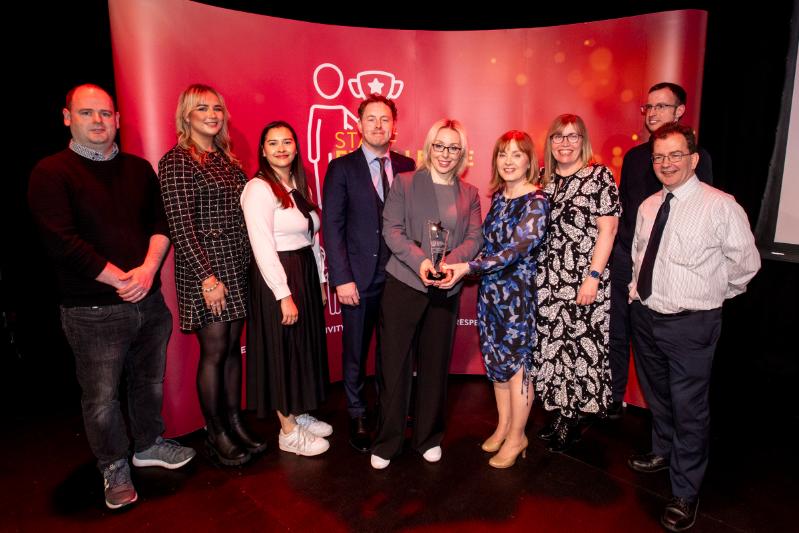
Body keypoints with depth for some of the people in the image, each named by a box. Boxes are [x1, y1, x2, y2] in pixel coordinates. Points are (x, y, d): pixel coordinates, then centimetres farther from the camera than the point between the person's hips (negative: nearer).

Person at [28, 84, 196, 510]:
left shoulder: (139, 169, 10)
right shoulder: (51, 173, -6)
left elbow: (161, 222, 5)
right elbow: (62, 242, -14)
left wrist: (148, 270, -11)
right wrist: (121, 280, -14)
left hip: (149, 300, 5)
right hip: (93, 310, -4)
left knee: (150, 382, 18)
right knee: (101, 397, 7)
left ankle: (149, 444, 40)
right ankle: (114, 468, 28)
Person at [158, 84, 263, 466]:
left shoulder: (225, 158, 14)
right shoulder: (177, 160, -7)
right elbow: (180, 224, -13)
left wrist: (250, 263, 8)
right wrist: (207, 276, -18)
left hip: (237, 265, 7)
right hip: (204, 267, -7)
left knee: (233, 347, 12)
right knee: (214, 351, 1)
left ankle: (234, 423, 26)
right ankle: (216, 434, 18)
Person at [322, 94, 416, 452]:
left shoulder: (407, 166, 7)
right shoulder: (341, 168, 0)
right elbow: (332, 226, -5)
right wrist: (341, 278, -11)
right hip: (359, 278, -2)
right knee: (355, 352, 10)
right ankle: (357, 416, 29)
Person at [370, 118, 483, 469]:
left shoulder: (469, 194, 12)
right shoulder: (404, 183, 3)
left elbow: (475, 238, 2)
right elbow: (391, 230, -5)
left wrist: (451, 262, -17)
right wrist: (419, 260, -20)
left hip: (445, 290, 3)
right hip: (404, 285, -3)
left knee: (435, 366, 12)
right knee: (395, 365, 2)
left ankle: (429, 438, 29)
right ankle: (386, 443, 19)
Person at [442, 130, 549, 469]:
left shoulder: (536, 202, -14)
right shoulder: (498, 196, 7)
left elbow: (515, 250, -24)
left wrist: (466, 268, -26)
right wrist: (466, 269, 6)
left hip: (518, 293, -6)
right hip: (490, 291, 7)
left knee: (516, 363, 5)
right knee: (496, 360, 15)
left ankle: (516, 438, 22)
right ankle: (503, 425, 33)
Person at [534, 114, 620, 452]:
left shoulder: (600, 176, -3)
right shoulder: (544, 179, 11)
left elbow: (607, 229, -9)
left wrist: (593, 277, -15)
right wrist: (532, 272, 6)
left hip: (584, 281, -4)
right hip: (547, 281, 5)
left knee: (582, 343, 2)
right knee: (552, 343, 9)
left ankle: (572, 421, 19)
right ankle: (559, 413, 25)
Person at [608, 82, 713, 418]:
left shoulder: (697, 157, -2)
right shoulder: (633, 156, 13)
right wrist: (614, 246, 11)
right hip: (624, 258, 4)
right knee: (617, 333, 9)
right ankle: (612, 399, 23)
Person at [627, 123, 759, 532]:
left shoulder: (720, 206, -13)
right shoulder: (648, 207, 5)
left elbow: (746, 262, -7)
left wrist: (713, 294, 3)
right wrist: (637, 290, 11)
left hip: (691, 324, -6)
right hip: (645, 315, 6)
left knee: (689, 407, 3)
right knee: (657, 395, 24)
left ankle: (685, 494, 22)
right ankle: (663, 452, 49)